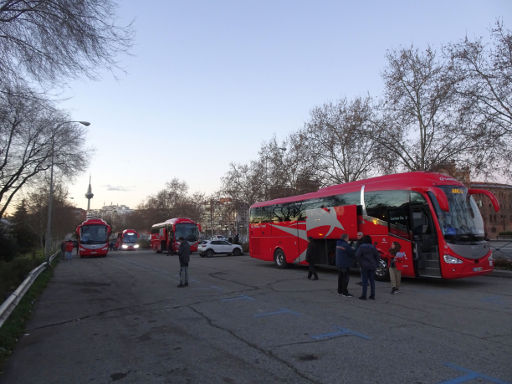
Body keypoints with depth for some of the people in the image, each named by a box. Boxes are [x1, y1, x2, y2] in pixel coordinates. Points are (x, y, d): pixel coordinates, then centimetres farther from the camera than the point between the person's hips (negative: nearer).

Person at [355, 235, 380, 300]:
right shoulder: (373, 247, 1)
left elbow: (357, 255, -18)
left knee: (365, 281, 0)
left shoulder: (361, 246, -7)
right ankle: (372, 295, 14)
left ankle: (364, 295, 3)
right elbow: (378, 256, -1)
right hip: (372, 266, 3)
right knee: (372, 280, 10)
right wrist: (375, 264, 5)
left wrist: (360, 263, -8)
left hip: (365, 266, -3)